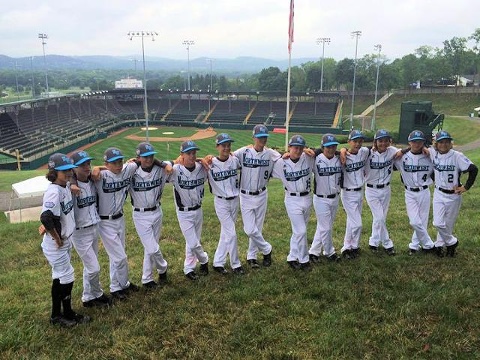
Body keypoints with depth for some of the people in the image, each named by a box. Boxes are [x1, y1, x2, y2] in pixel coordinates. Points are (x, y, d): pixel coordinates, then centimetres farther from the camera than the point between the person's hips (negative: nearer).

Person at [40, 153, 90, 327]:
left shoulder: (66, 186, 2)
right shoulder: (54, 192, -25)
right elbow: (46, 217, -34)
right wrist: (57, 238, -23)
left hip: (65, 242, 9)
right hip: (56, 245, -9)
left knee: (59, 277, 18)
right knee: (67, 278, 4)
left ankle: (56, 315, 33)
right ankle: (68, 314, 22)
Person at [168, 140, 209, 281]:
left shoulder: (202, 168, -9)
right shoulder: (175, 170, -21)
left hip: (198, 210, 4)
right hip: (184, 213, -4)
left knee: (192, 242, 16)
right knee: (193, 243, -2)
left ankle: (189, 269, 34)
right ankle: (204, 261, 26)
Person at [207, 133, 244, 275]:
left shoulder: (235, 161, -2)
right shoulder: (210, 164, -14)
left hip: (235, 201, 5)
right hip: (221, 202, -5)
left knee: (226, 233, 12)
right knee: (231, 234, -5)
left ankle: (218, 263, 25)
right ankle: (235, 264, 12)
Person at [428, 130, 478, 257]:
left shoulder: (457, 156, -18)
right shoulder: (433, 153, -6)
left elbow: (473, 169, -19)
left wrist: (466, 187, -15)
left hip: (453, 195, -3)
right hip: (438, 193, 3)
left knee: (448, 224, 9)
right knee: (438, 223, 0)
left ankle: (439, 245, 30)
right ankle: (452, 242, 24)